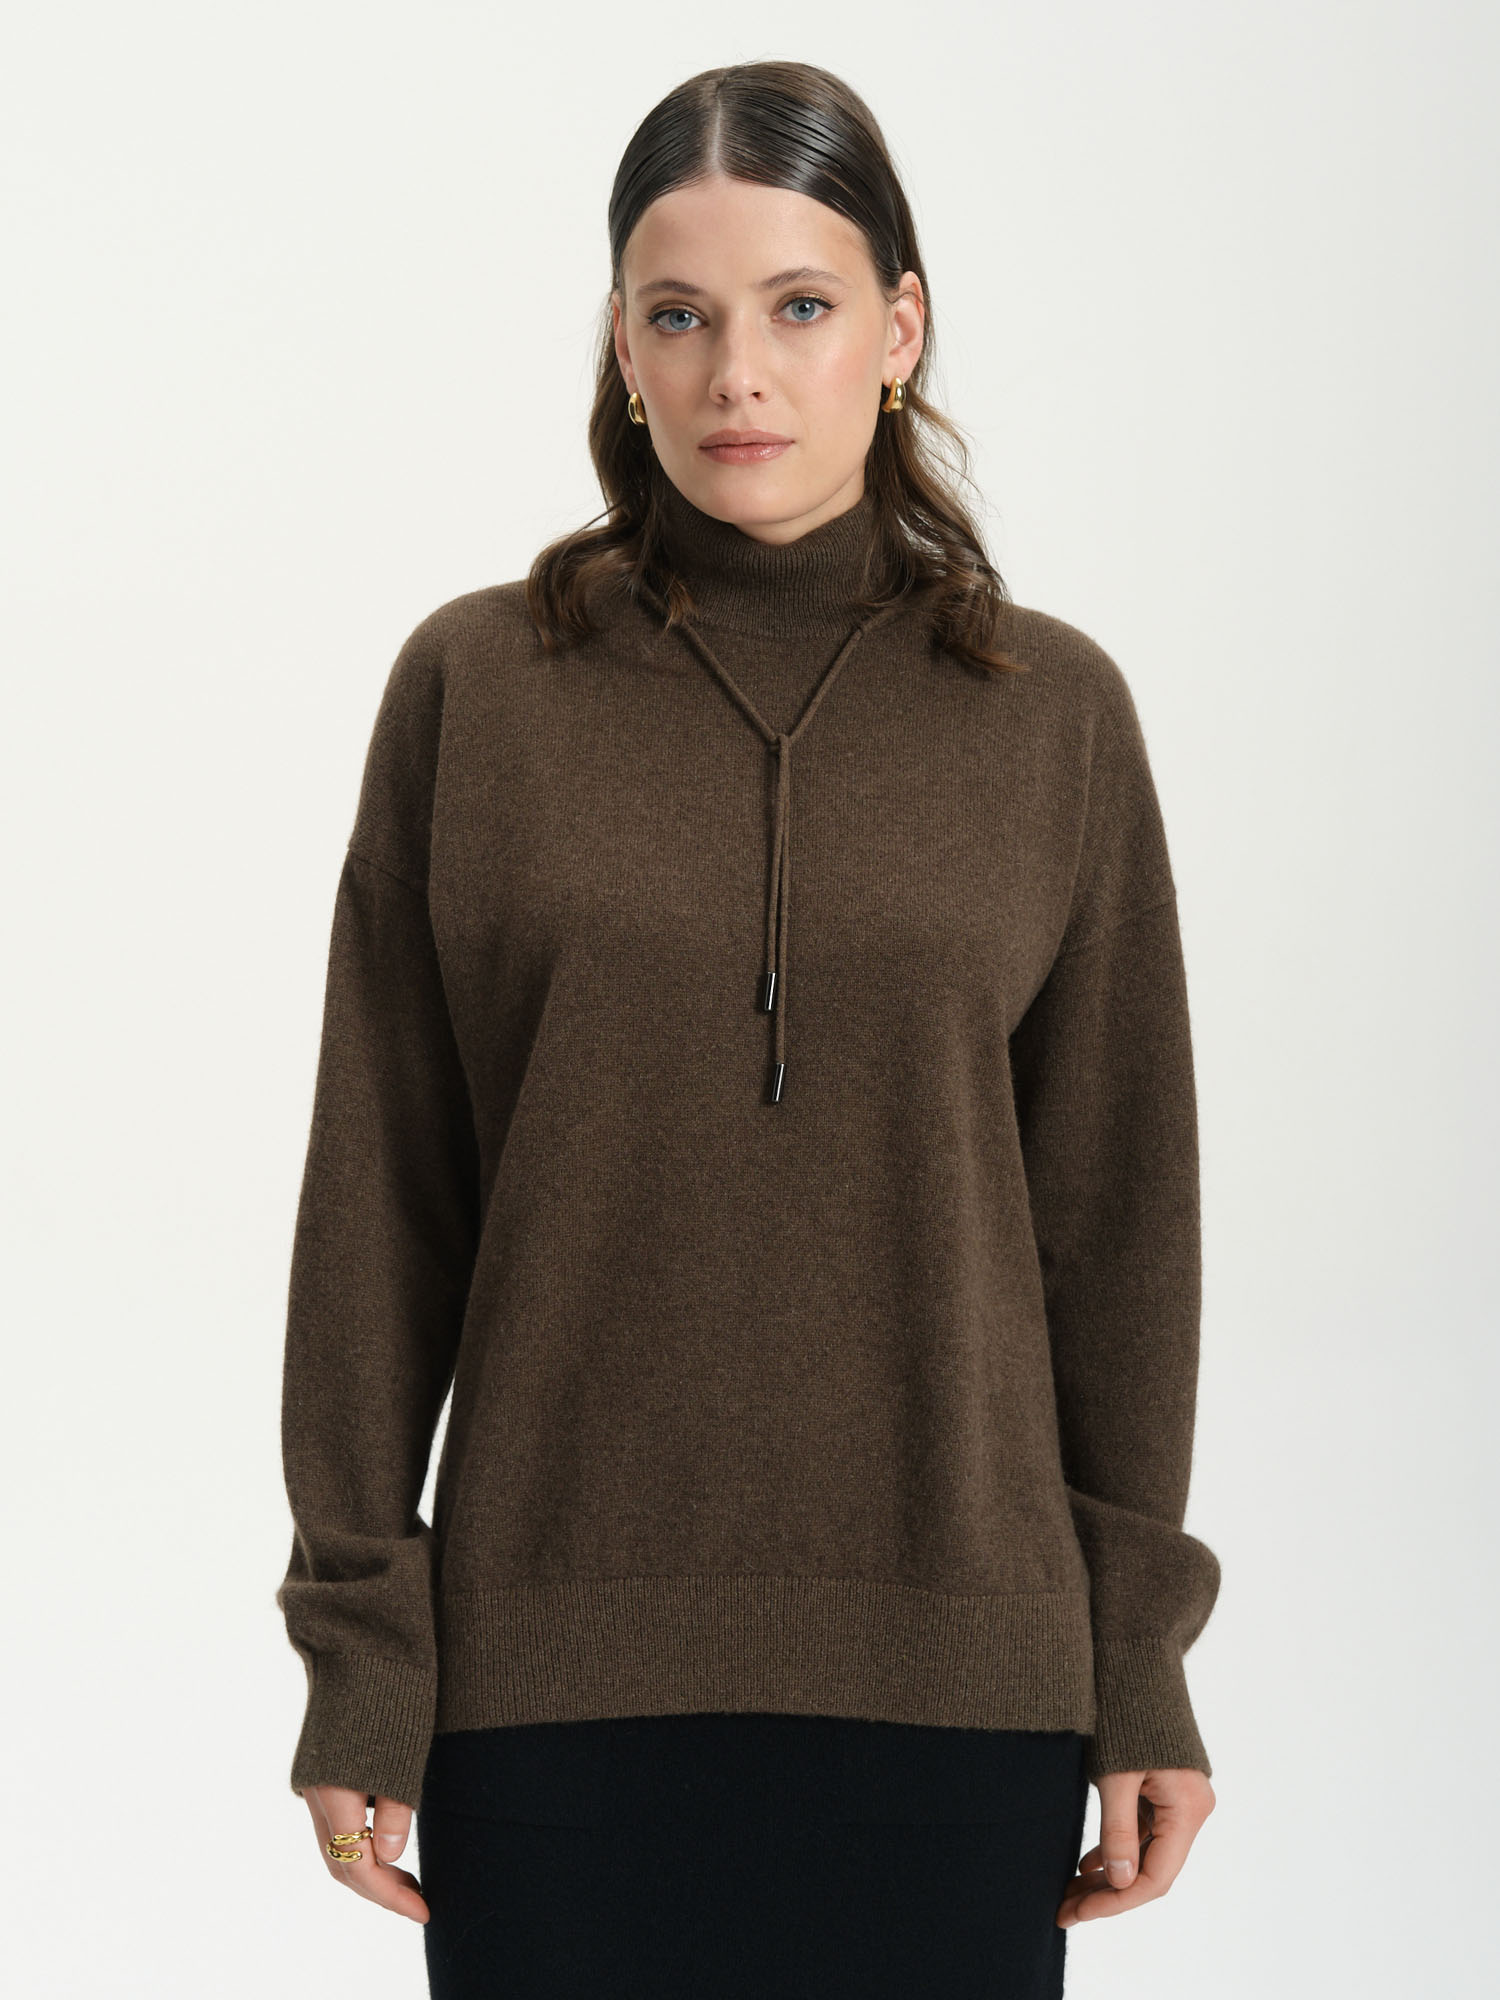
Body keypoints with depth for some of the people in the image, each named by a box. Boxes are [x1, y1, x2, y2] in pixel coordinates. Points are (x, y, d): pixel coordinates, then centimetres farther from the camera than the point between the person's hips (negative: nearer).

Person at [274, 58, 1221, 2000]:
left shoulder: (1052, 712, 3)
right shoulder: (472, 689, 1)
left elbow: (1117, 1219, 5)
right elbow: (376, 1209, 1)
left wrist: (1140, 1664, 3)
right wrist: (361, 1653, -2)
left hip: (946, 1665, 1)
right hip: (559, 1657, 0)